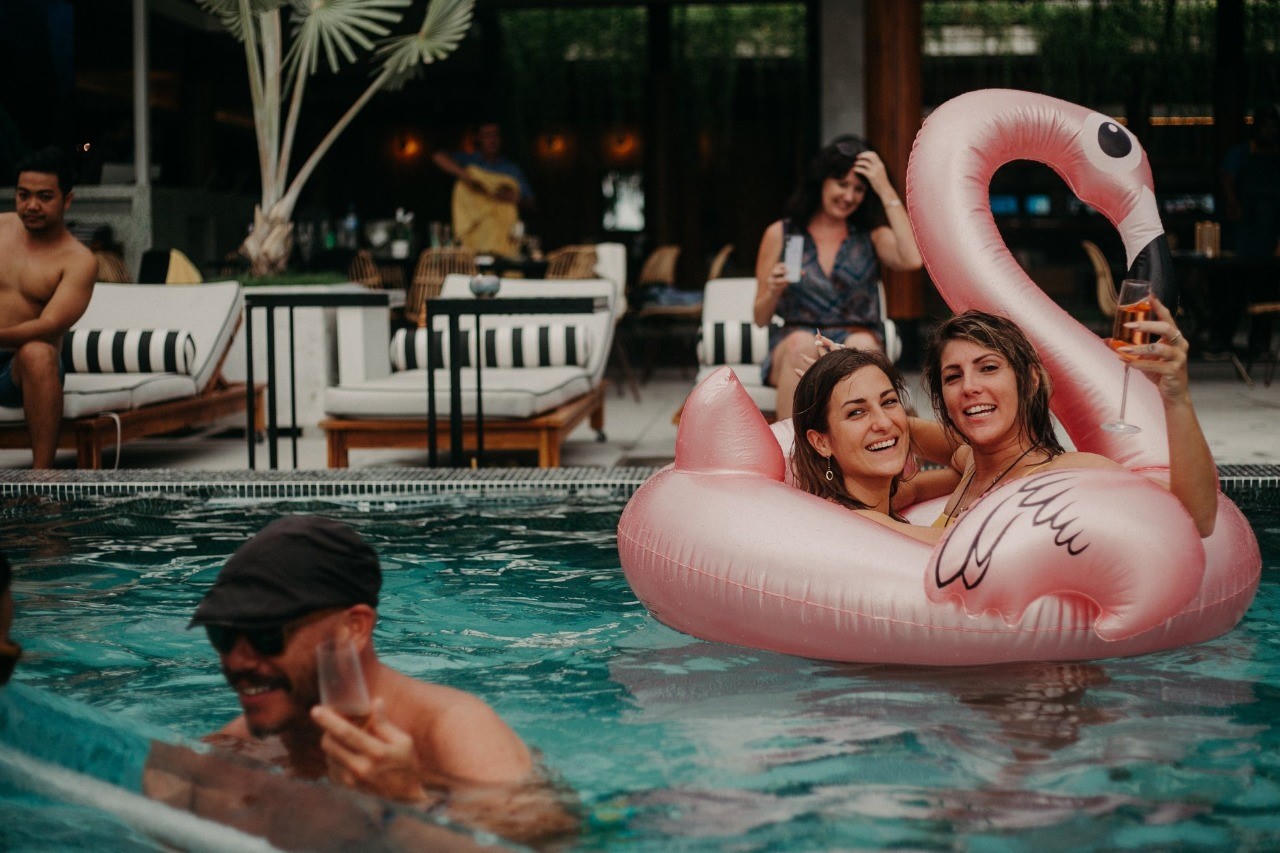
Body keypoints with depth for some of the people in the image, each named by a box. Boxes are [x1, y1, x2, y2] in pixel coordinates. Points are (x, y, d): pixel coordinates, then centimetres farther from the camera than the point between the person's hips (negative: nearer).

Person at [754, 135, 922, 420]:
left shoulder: (871, 236, 12)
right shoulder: (780, 234, 11)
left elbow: (912, 259, -12)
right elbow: (760, 318, 10)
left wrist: (886, 191, -6)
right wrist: (773, 292, -13)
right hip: (792, 351, 0)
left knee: (861, 344, -34)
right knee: (802, 344, -35)